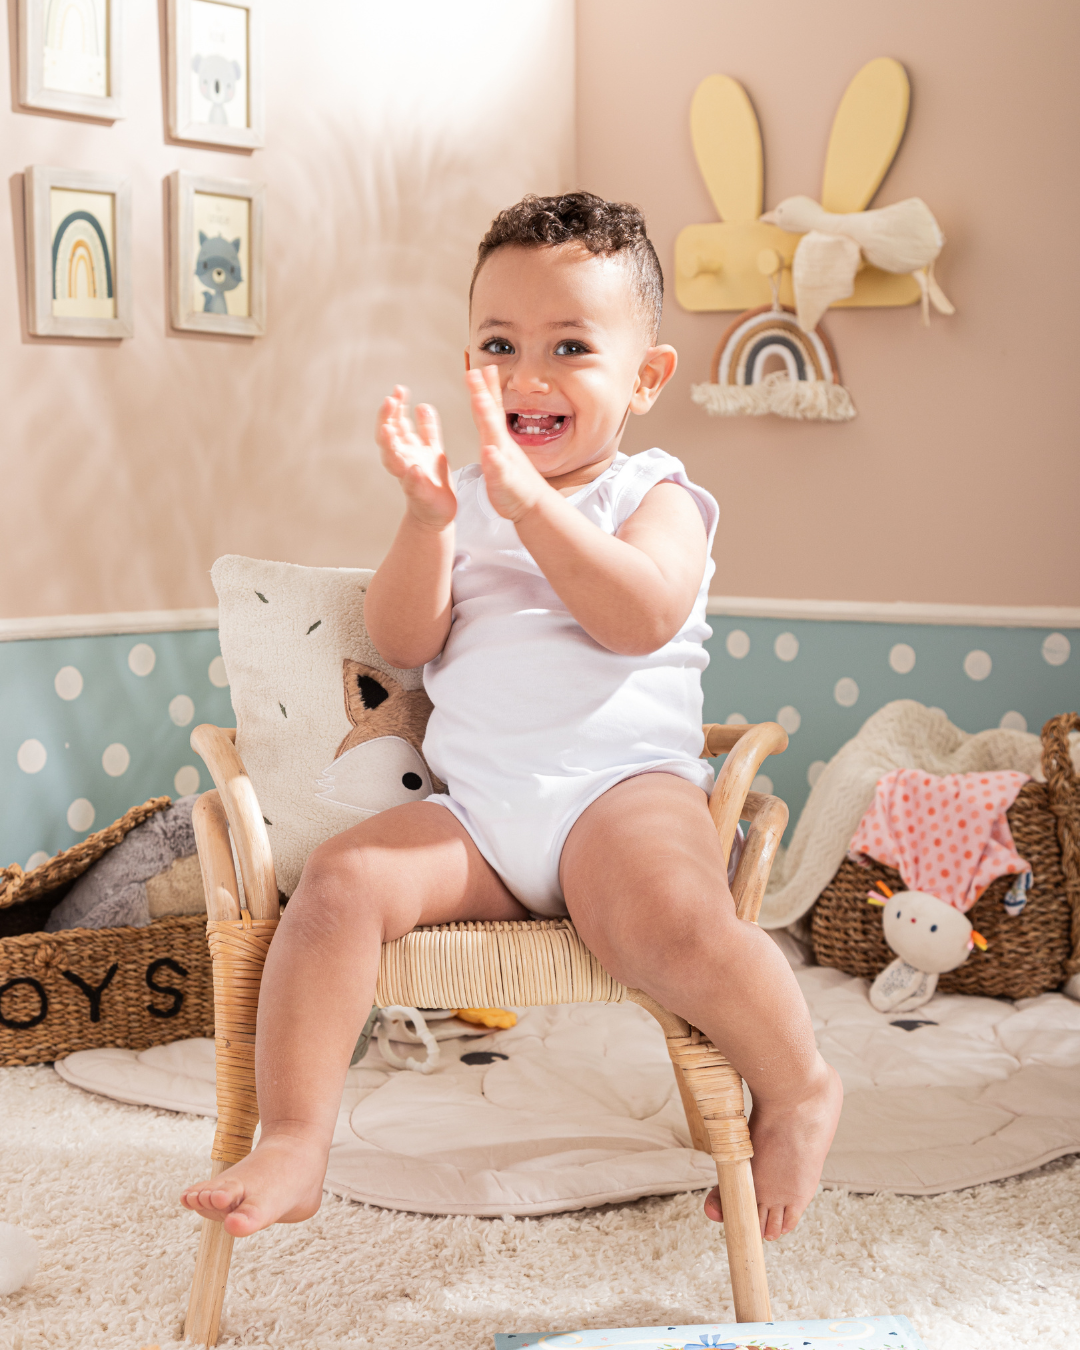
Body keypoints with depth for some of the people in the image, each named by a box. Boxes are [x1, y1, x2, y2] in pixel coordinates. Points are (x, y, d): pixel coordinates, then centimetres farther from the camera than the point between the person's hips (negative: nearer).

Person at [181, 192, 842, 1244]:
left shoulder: (655, 496, 8)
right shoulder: (464, 501, 19)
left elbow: (642, 617, -14)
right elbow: (402, 643, 5)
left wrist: (527, 501, -21)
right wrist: (428, 516, -10)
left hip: (624, 783, -4)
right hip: (474, 810, 4)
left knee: (669, 921, -33)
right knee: (338, 880, -21)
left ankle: (798, 1089, -7)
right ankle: (293, 1142, -15)